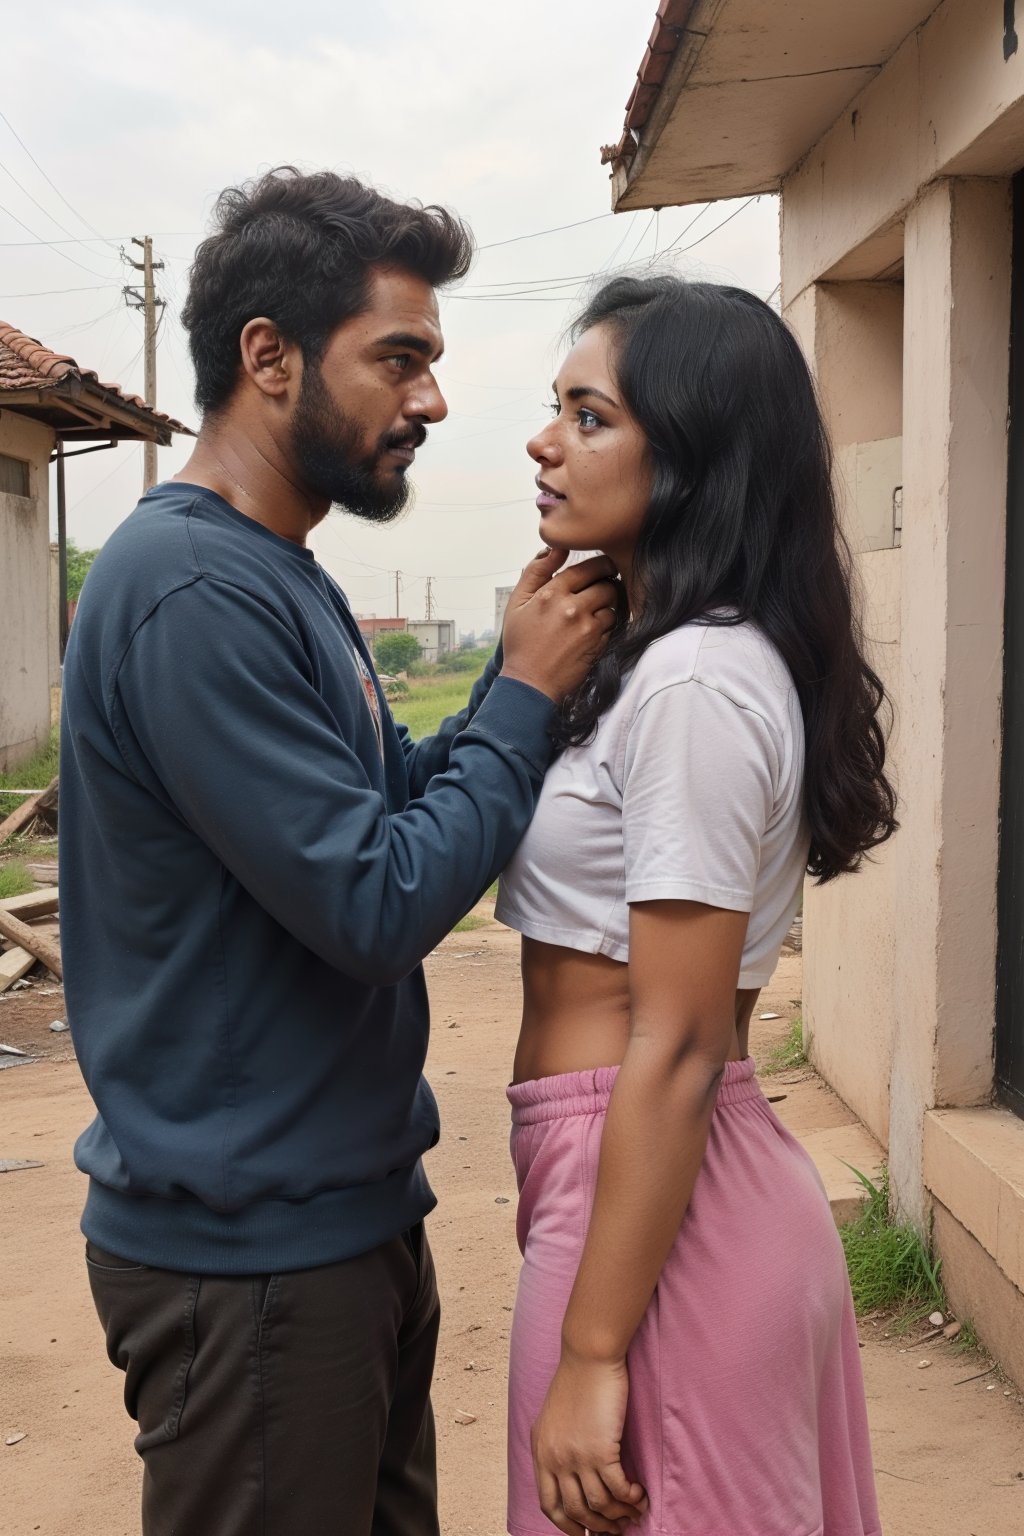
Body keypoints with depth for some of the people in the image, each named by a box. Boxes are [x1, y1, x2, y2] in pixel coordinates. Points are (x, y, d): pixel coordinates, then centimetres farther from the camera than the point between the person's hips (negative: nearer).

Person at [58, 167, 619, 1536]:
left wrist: (523, 676, -3)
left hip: (347, 1208, 10)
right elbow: (379, 906, -24)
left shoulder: (278, 577, 11)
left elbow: (403, 800, 11)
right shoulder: (192, 589, -22)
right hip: (253, 1252, -10)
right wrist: (526, 691, -14)